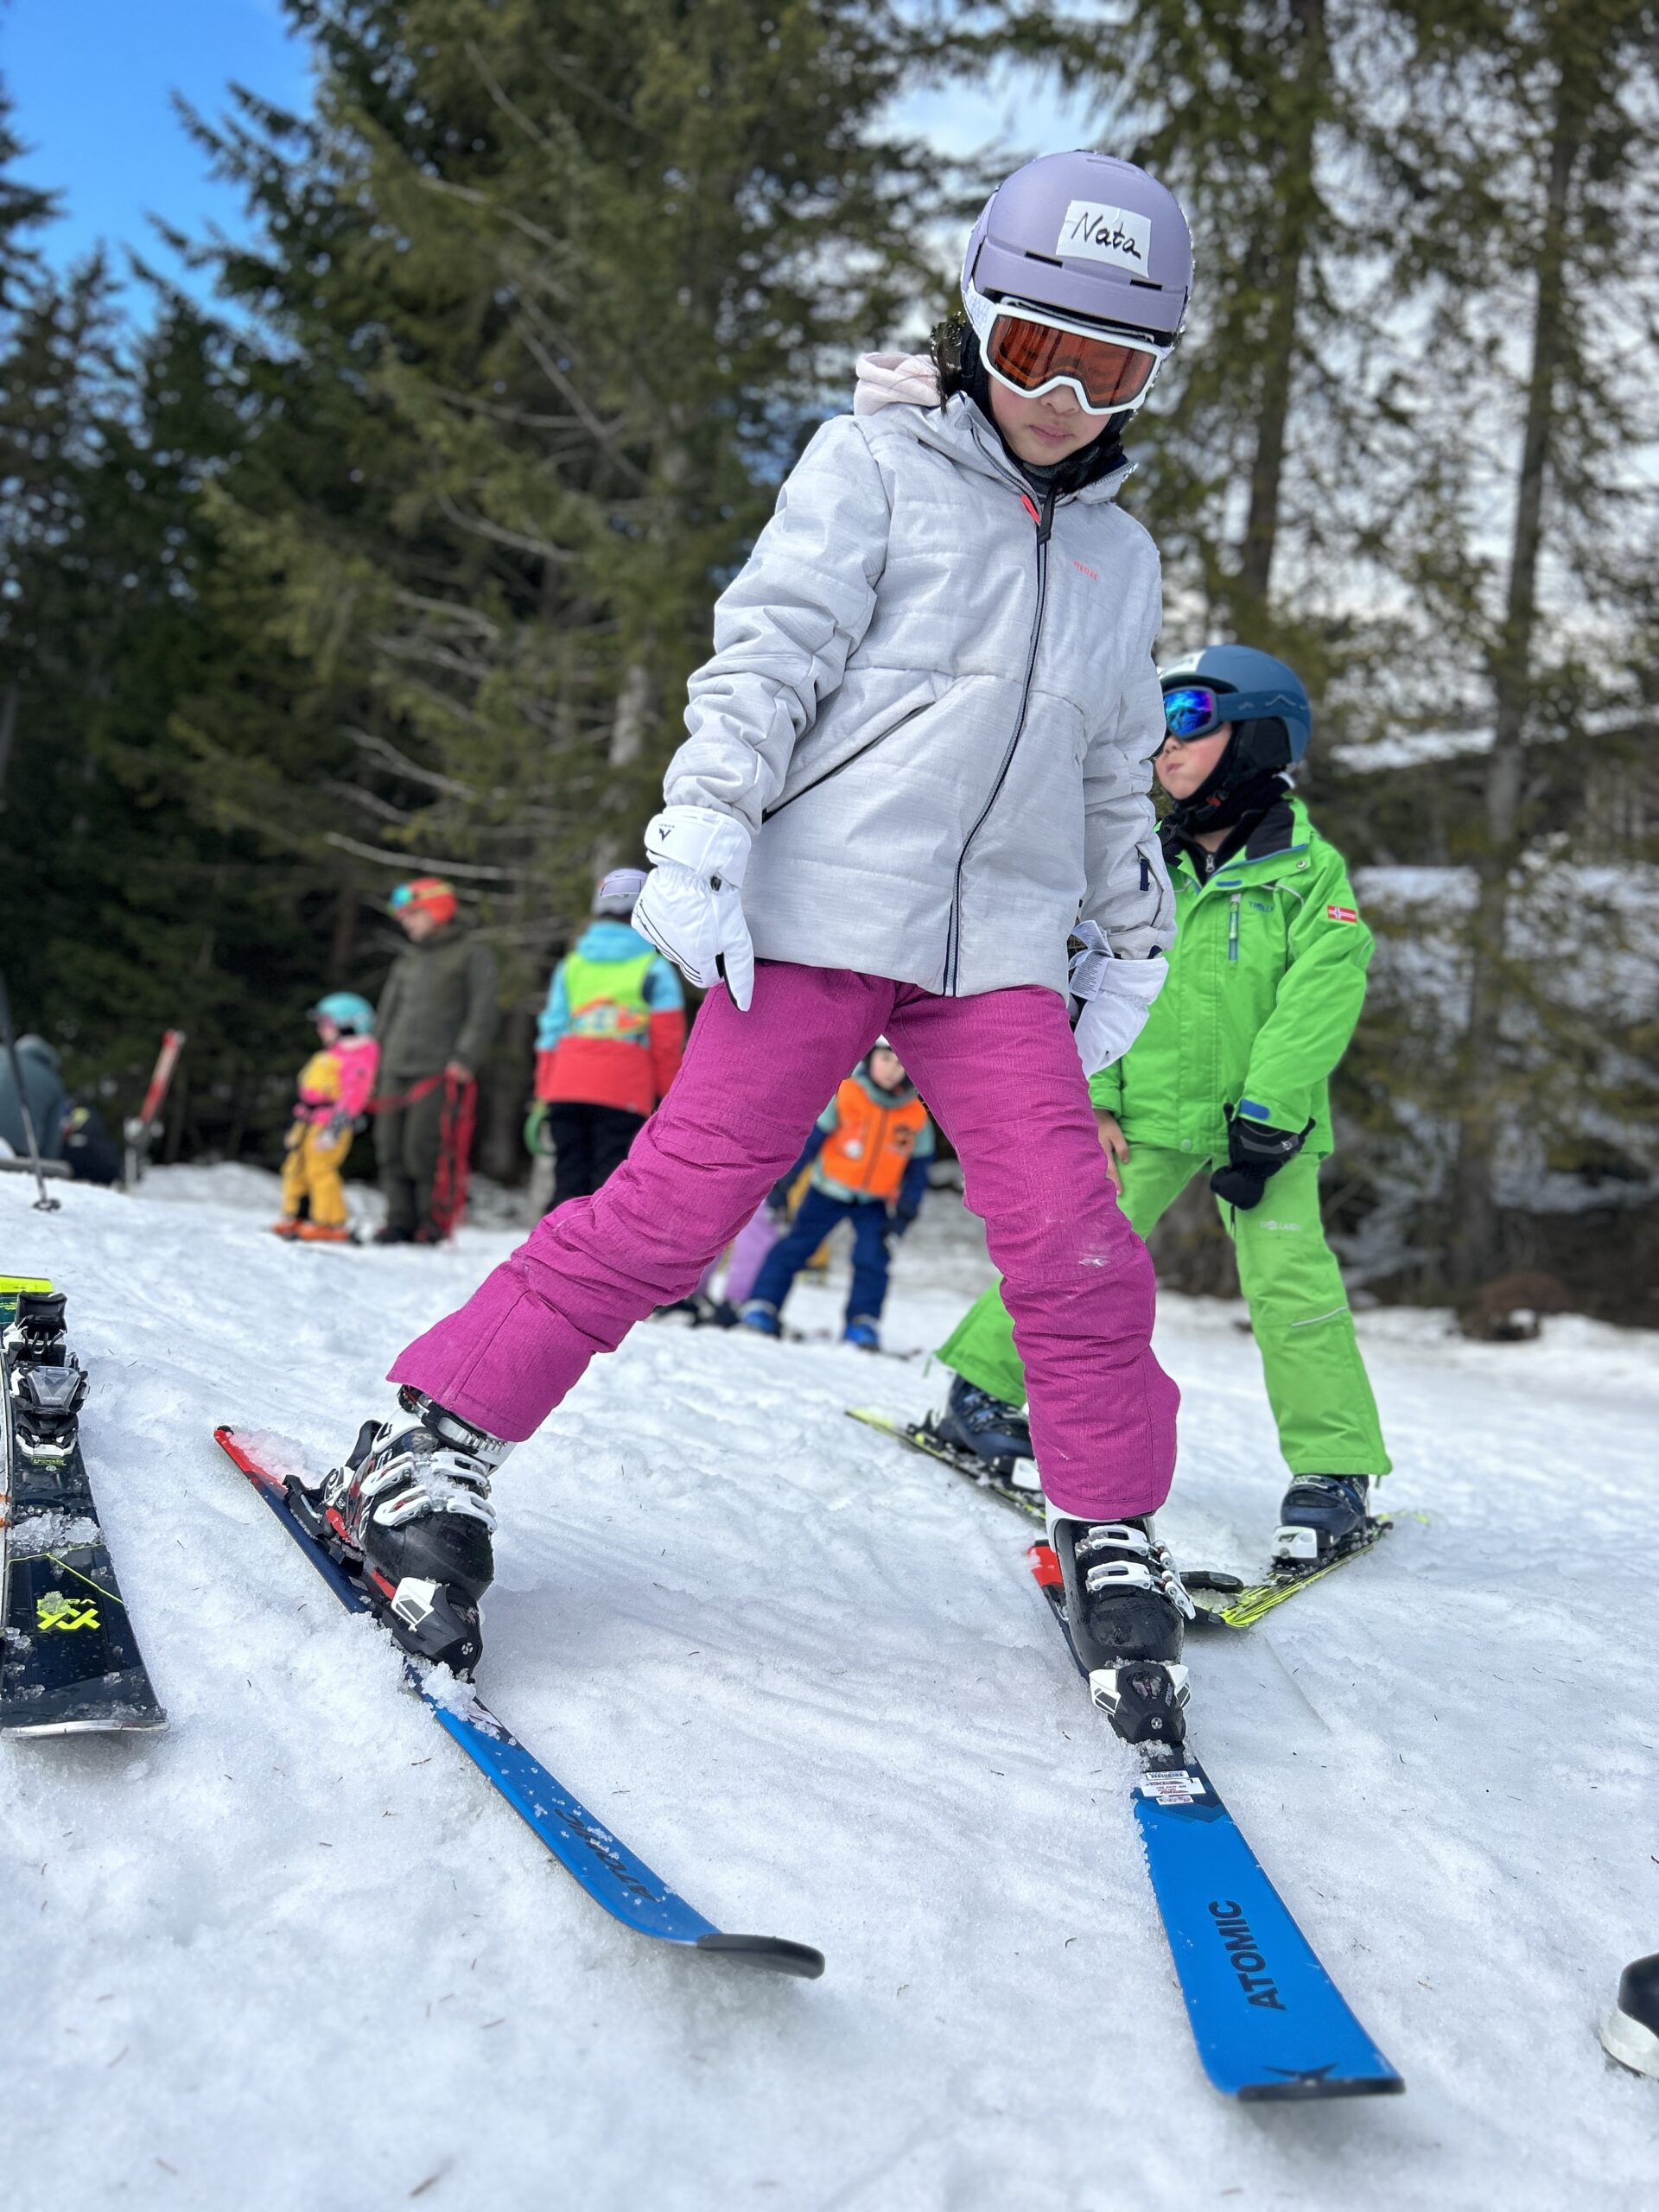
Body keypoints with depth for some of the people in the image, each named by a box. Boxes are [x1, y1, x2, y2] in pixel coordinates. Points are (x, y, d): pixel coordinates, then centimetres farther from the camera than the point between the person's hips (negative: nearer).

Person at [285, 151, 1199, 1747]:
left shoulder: (1119, 557, 20)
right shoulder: (872, 464, 4)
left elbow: (1119, 779, 26)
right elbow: (764, 657, -6)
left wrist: (1132, 949, 24)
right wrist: (701, 837, -18)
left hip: (1001, 945, 4)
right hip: (820, 910, -4)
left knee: (1076, 1248, -6)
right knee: (674, 1205, -8)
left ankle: (1111, 1543, 11)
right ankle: (431, 1443, 3)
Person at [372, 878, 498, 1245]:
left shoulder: (473, 955, 4)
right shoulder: (407, 961, 24)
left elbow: (482, 1014, -4)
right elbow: (387, 1012, 27)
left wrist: (464, 1059, -15)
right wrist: (378, 1059, 18)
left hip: (440, 1070, -7)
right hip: (397, 1069, 7)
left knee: (423, 1148, -14)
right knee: (390, 1147, 0)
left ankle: (434, 1224, -6)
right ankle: (401, 1221, 4)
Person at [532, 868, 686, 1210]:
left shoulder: (570, 965, 15)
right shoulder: (654, 969, 5)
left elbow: (551, 1034, 12)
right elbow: (668, 1041, 2)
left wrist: (544, 1098, 14)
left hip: (566, 1088, 4)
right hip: (623, 1092, -4)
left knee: (569, 1181, 8)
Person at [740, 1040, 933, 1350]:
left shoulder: (917, 1116, -8)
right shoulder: (844, 1095, -15)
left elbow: (917, 1169, 2)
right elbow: (809, 1138, -9)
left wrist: (903, 1215, -4)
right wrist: (783, 1183, -9)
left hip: (875, 1201, 2)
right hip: (829, 1189, -1)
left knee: (873, 1258, -10)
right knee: (795, 1248, -1)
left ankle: (862, 1326, 0)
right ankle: (762, 1308, 7)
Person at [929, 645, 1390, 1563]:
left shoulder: (1309, 868, -5)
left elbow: (1320, 999, -11)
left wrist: (1264, 1116, -19)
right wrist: (1096, 1098, -5)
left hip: (1264, 1119, -2)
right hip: (1145, 1115, 3)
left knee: (1290, 1280, -10)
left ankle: (1333, 1471, -1)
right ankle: (982, 1391, 17)